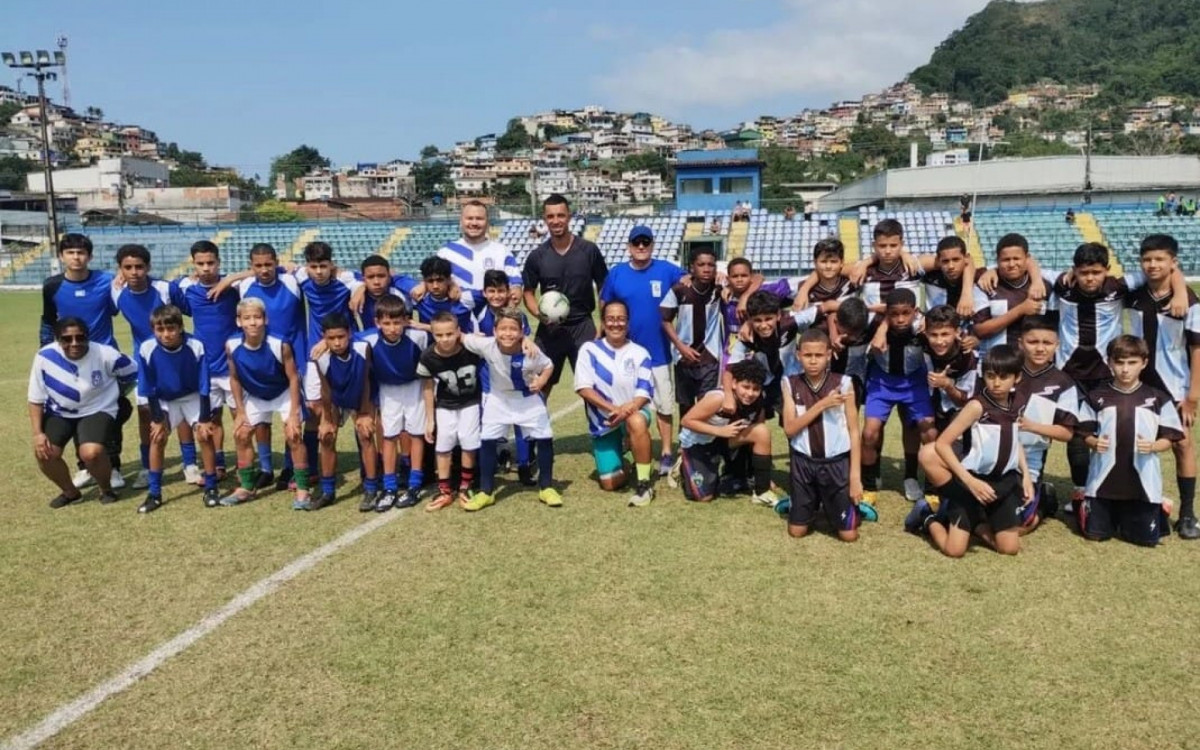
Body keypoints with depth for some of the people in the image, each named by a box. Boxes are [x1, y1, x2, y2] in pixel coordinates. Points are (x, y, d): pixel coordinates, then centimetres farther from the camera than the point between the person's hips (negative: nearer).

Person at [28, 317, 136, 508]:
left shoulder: (104, 354, -25)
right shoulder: (44, 357, -20)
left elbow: (132, 372, -3)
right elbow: (36, 399, -8)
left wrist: (112, 392, 6)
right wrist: (38, 433, -13)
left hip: (97, 410, -3)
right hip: (59, 412, 3)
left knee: (91, 453, -27)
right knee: (44, 453, -18)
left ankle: (107, 489, 5)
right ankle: (70, 492, 12)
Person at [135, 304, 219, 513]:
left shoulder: (196, 347, -30)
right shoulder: (147, 349, -27)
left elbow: (203, 388, -20)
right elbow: (149, 391, -15)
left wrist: (204, 419, -18)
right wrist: (157, 420, -13)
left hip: (193, 397, -1)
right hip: (164, 400, 1)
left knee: (204, 436, -12)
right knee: (157, 438, -7)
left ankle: (211, 487, 2)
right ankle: (154, 493, 4)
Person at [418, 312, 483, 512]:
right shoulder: (428, 357, -23)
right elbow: (428, 387, -9)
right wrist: (430, 419, -4)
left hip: (471, 403, -1)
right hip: (445, 406, 1)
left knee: (469, 445, 3)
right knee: (443, 447, 6)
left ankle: (465, 487, 22)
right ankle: (445, 492, 18)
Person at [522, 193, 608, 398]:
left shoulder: (589, 250, -3)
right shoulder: (537, 255, 1)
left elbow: (604, 290, 2)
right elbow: (528, 292, 8)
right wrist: (538, 313, -13)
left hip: (583, 327, -1)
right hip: (549, 329, 1)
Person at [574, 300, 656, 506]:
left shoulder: (640, 354, -2)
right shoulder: (589, 350, -4)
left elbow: (644, 393, -9)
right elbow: (584, 388, -11)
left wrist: (628, 408, -30)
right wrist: (613, 409, -23)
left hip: (633, 413, -1)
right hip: (603, 421, 1)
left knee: (637, 422, -40)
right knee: (612, 483, -5)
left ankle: (644, 483, -25)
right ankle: (616, 450, 31)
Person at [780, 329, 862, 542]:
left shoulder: (843, 384, -8)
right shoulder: (790, 383, -3)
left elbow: (854, 431, -5)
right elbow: (789, 429, -11)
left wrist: (855, 476, -8)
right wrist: (822, 405, -22)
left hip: (837, 462, -1)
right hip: (803, 462, 2)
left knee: (848, 534, 1)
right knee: (796, 531, 9)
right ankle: (814, 505, 39)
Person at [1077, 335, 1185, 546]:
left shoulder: (1158, 399, 0)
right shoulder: (1096, 397, 2)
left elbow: (1168, 439, 2)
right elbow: (1086, 434, 7)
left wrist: (1152, 446, -19)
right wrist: (1094, 442, -15)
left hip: (1143, 480, -1)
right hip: (1104, 480, 1)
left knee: (1146, 539, 4)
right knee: (1094, 534, 3)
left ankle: (1159, 510, 36)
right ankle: (1099, 509, 35)